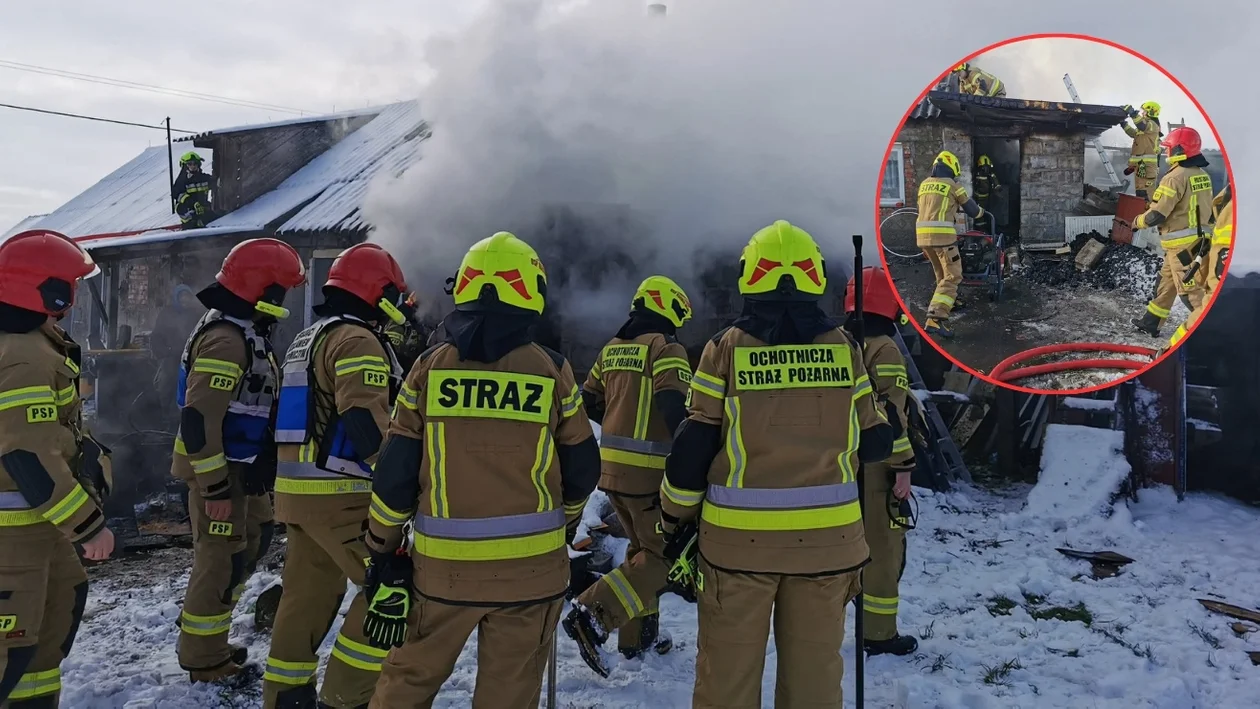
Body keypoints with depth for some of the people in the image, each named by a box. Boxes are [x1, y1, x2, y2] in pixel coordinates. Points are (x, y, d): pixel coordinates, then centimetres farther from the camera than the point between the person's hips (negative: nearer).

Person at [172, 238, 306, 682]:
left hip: (239, 469, 10)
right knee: (222, 561, 0)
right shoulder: (226, 339, -22)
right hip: (217, 472, -10)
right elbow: (199, 419, -27)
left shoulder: (247, 332, 12)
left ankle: (210, 642, 32)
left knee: (255, 540, 19)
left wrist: (252, 473, 23)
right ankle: (203, 660, 16)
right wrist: (215, 487, -24)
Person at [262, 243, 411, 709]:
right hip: (340, 494, -10)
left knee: (308, 594, 17)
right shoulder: (357, 340, -12)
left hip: (299, 489, 10)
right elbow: (364, 419, -25)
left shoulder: (307, 340, 21)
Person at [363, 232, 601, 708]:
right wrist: (566, 521, 22)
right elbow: (582, 467, 3)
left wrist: (384, 548, 9)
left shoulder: (430, 367, -3)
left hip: (444, 562, 1)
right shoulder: (551, 370, -5)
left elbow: (395, 472, -2)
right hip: (531, 562, 0)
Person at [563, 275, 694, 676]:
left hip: (612, 466, 8)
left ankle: (638, 634, 26)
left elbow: (588, 403, 17)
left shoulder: (612, 349, 13)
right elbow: (676, 410, -21)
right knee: (660, 555, 1)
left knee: (642, 548, 21)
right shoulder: (666, 349, -10)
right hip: (649, 471, -8)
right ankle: (593, 614, -12)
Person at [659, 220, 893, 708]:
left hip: (739, 538, -2)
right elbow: (873, 443, 5)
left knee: (728, 668, 11)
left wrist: (675, 518, 6)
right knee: (815, 667, 15)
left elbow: (693, 447, -6)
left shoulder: (727, 349, -7)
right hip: (828, 537, 2)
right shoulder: (844, 348, -1)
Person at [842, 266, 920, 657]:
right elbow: (891, 413, -18)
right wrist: (902, 466, -14)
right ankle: (879, 633, 10)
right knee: (882, 548, 3)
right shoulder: (883, 350, -12)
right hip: (874, 465, -7)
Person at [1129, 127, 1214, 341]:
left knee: (1190, 289, -6)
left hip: (1182, 243, -9)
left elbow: (1157, 214, -19)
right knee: (1166, 281, 20)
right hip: (1200, 239, 9)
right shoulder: (1203, 176, 8)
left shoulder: (1176, 177, -19)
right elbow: (1205, 208, 16)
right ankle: (1151, 323, 31)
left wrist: (1138, 222, -1)